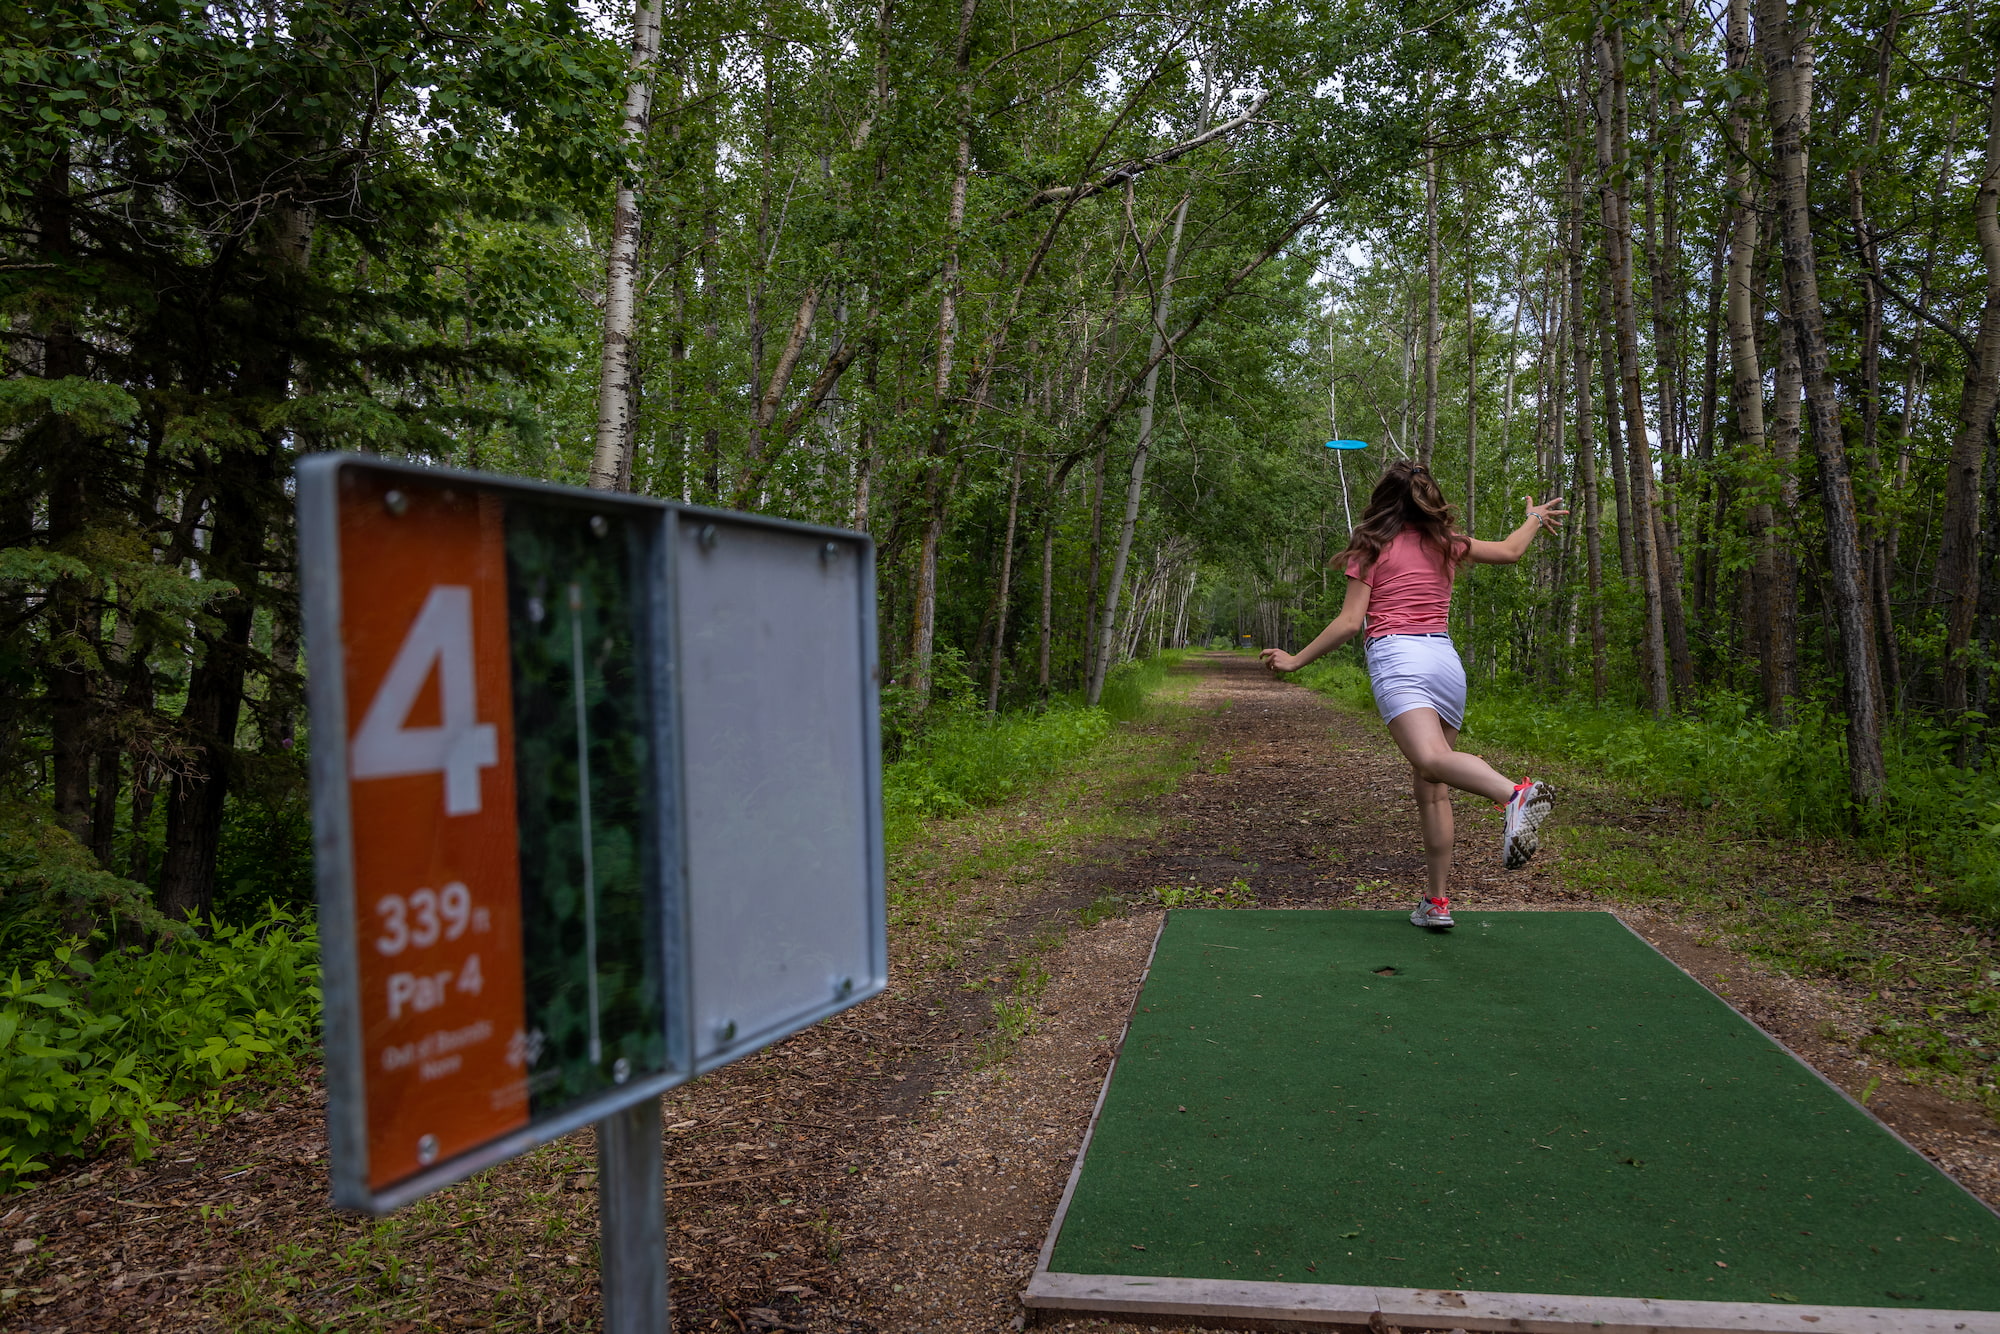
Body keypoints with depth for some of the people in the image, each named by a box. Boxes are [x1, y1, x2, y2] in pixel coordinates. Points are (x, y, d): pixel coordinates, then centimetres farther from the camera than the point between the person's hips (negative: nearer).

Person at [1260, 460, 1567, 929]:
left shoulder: (1371, 548, 7)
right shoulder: (1445, 544, 19)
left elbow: (1350, 622, -1)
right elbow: (1510, 551, 34)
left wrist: (1296, 660, 8)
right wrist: (1535, 518, 53)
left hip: (1396, 655, -6)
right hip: (1446, 658, 6)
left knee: (1431, 759, -28)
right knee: (1432, 789, 9)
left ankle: (1517, 795, -56)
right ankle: (1437, 903, 9)